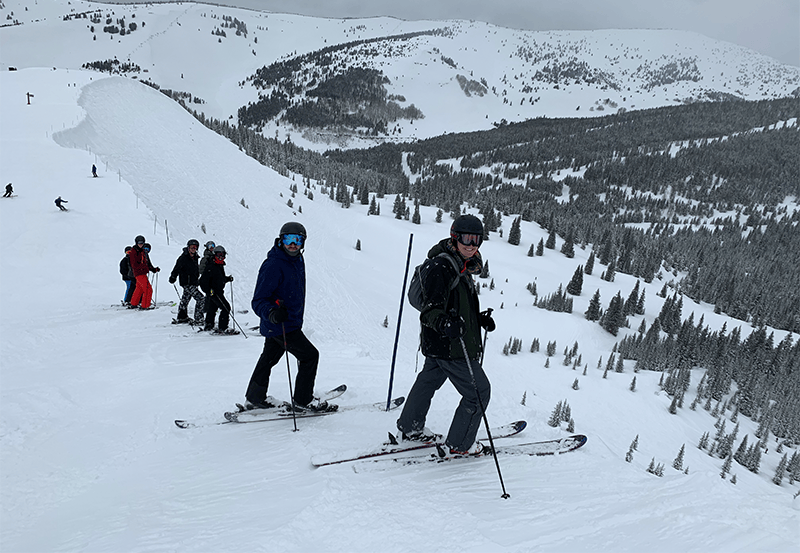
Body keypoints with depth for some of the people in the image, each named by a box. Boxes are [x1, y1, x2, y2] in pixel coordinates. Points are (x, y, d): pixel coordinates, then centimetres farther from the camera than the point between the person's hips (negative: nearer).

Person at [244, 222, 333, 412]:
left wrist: (296, 316, 35)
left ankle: (255, 398, 34)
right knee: (310, 355, -3)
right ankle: (304, 399, 12)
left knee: (269, 358, 19)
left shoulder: (298, 260, 6)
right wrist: (271, 312, -43)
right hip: (280, 325, -9)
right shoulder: (273, 266, -22)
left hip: (292, 322, 9)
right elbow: (258, 300, -23)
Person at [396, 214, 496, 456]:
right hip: (448, 345, -11)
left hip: (438, 343, 11)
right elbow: (430, 309, -28)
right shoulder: (440, 266, -22)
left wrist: (479, 319, 18)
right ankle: (460, 444, 14)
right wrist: (444, 323, -46)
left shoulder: (461, 266, 10)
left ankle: (410, 427, 44)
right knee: (479, 390, 0)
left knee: (429, 380, 25)